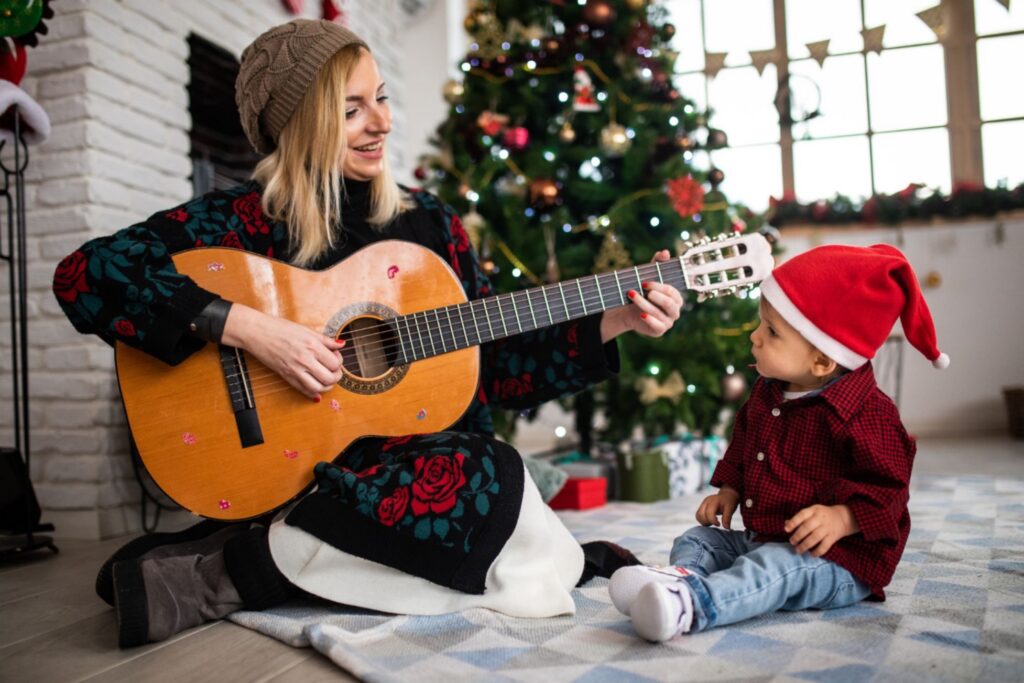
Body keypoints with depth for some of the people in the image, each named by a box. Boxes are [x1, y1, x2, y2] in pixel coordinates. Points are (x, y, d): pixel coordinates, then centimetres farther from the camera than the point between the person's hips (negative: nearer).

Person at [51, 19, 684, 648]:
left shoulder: (429, 219, 9)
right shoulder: (249, 218, -4)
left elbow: (491, 366, 10)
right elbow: (84, 273, -14)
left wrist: (614, 322, 1)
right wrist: (244, 326, -22)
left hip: (431, 456, 5)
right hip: (301, 472, -5)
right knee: (481, 479, -32)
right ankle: (218, 575, -19)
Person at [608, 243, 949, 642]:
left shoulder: (867, 414, -18)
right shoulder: (767, 393, 7)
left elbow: (886, 487, -17)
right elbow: (744, 443, 24)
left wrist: (842, 518, -32)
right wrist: (730, 490, 12)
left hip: (838, 561, -9)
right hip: (762, 541, 9)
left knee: (776, 565, -36)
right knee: (695, 539, -2)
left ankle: (690, 605, -58)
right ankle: (682, 579, -34)